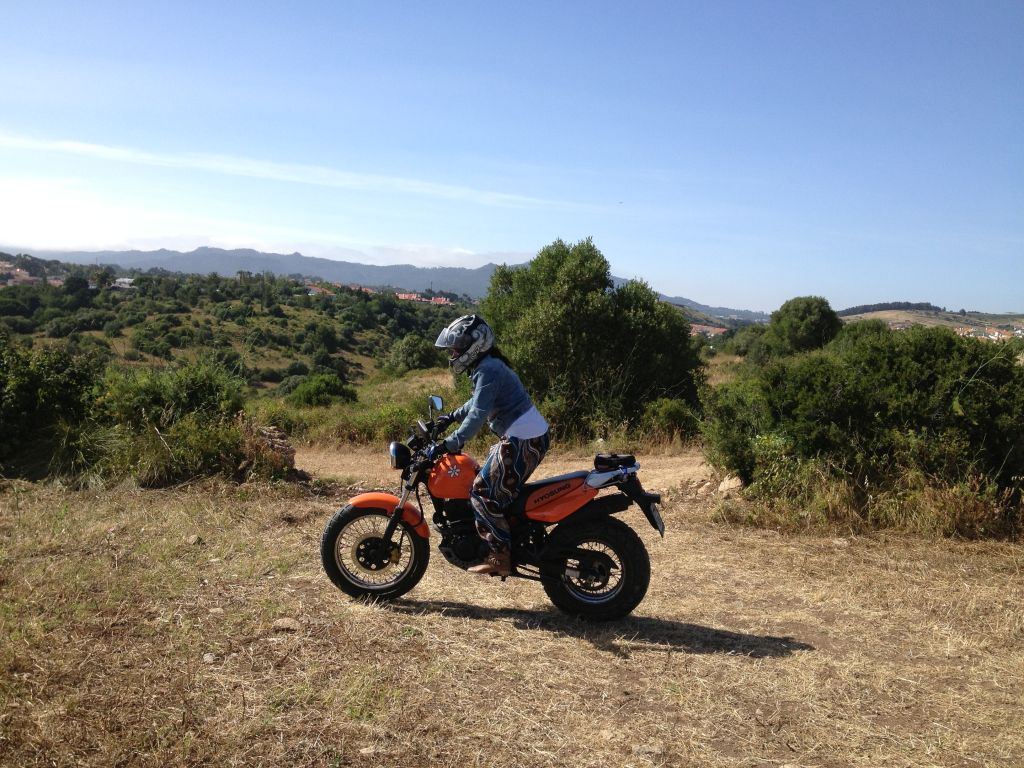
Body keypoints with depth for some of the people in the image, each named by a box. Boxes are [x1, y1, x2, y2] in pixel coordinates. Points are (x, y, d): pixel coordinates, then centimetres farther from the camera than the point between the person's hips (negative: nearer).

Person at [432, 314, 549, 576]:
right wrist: (452, 417, 29)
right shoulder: (488, 366, 16)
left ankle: (501, 557, -4)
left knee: (483, 494, -8)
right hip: (529, 437, 11)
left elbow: (478, 414, -25)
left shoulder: (488, 371, -16)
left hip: (522, 442, -11)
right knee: (497, 488, 22)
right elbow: (478, 401, 32)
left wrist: (451, 443, -25)